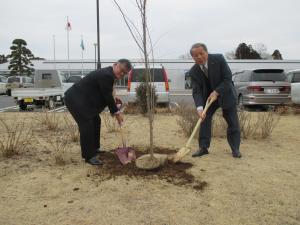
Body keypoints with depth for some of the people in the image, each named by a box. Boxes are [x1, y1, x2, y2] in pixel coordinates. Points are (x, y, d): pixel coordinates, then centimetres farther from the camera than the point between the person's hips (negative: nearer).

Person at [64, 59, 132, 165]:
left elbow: (107, 95, 16)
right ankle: (89, 156, -5)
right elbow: (107, 96, -19)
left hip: (83, 99, 11)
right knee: (87, 125, -14)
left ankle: (94, 148, 31)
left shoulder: (108, 74, 9)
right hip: (75, 99, -11)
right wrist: (117, 112, -10)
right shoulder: (106, 75, -23)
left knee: (96, 121, 17)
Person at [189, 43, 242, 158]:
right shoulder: (193, 71, -16)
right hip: (207, 97, 2)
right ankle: (203, 147, 7)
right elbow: (197, 91, -21)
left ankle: (235, 149, 14)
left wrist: (216, 92, -31)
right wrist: (199, 108, -36)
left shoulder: (219, 59, -22)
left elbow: (228, 78, -22)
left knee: (233, 122, 1)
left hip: (225, 94, -2)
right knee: (204, 119, -5)